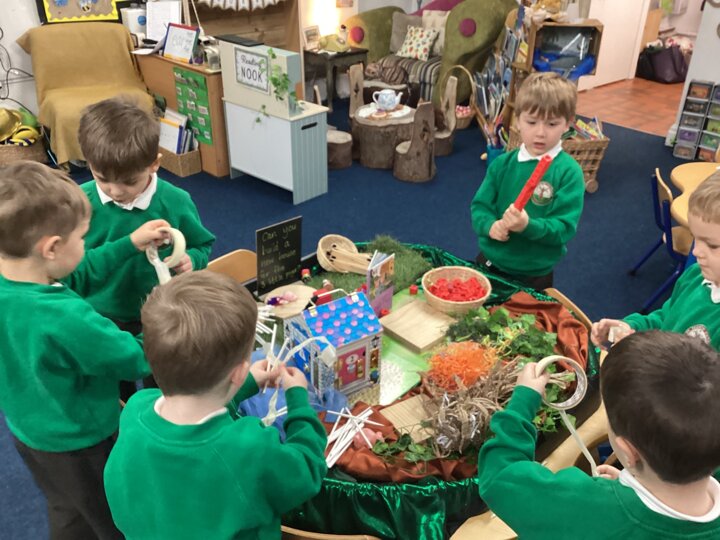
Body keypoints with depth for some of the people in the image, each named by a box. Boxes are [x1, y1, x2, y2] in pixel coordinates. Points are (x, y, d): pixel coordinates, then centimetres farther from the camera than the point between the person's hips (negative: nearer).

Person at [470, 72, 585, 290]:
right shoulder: (502, 163, -3)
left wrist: (528, 226, -35)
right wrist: (490, 226, -24)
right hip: (490, 262, 3)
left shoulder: (569, 172, -14)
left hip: (534, 275, -3)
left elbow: (565, 228, -19)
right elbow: (479, 206, -2)